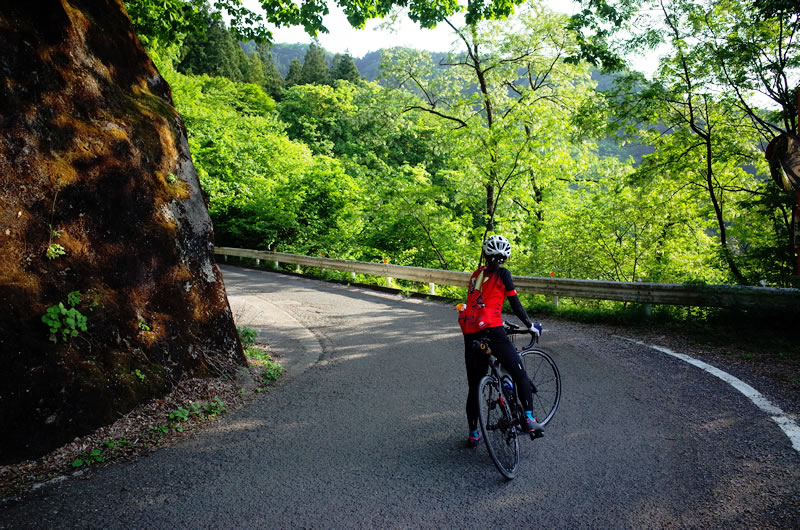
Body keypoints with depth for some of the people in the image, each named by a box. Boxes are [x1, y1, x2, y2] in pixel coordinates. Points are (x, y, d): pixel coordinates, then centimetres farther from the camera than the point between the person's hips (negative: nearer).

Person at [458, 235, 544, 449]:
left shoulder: (477, 274, 19)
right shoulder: (502, 273, 1)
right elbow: (515, 305, 1)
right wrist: (530, 325, 15)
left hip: (470, 333, 6)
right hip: (490, 331, -6)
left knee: (474, 386, 13)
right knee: (520, 374, 8)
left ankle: (473, 434, 18)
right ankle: (528, 419, 1)